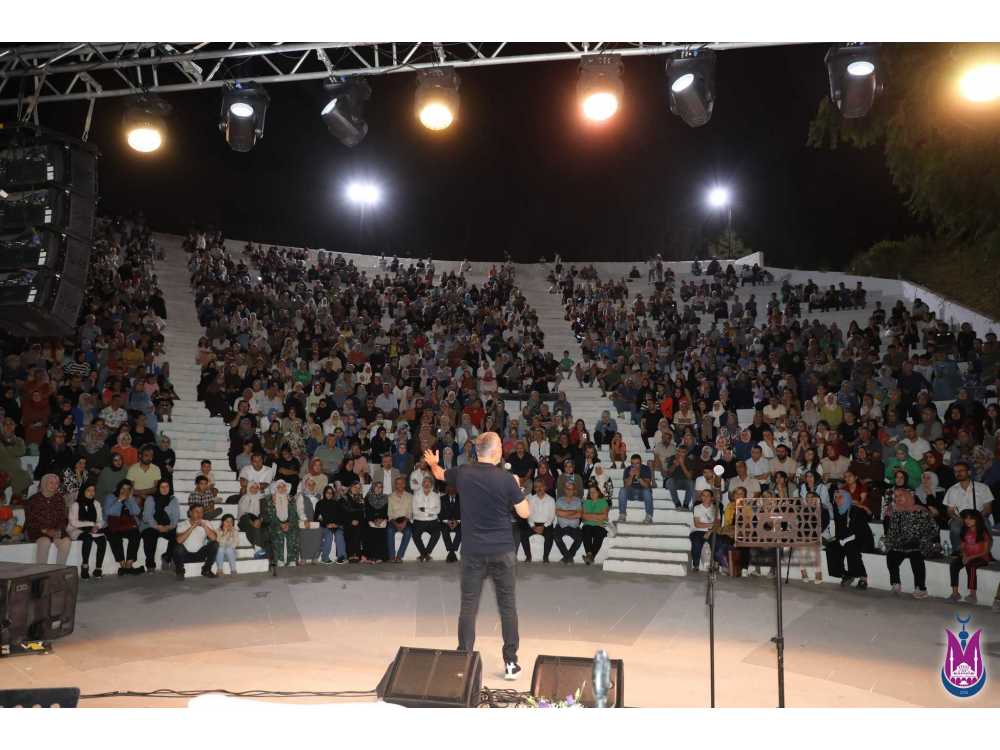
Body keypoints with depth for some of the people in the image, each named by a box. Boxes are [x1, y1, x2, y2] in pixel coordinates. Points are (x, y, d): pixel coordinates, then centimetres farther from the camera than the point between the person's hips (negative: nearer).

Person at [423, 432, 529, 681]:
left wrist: (433, 463, 41)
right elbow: (524, 512, -5)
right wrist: (517, 488, 11)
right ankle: (510, 663, 12)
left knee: (468, 606, 8)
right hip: (502, 551, -2)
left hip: (472, 550, 2)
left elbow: (439, 474, 19)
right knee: (507, 606, 8)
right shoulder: (506, 479, -12)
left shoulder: (463, 473, -3)